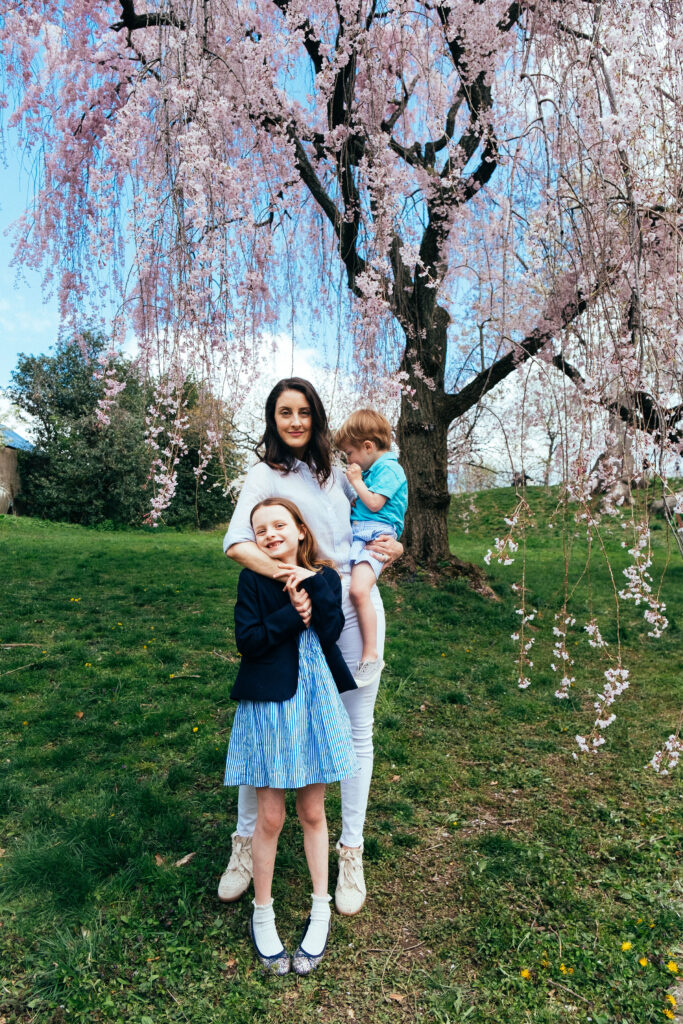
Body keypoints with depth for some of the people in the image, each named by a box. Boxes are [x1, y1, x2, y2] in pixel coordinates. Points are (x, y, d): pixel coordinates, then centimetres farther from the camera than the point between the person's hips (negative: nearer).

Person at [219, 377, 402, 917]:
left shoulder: (333, 471, 13)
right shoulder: (266, 474, -3)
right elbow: (236, 542, -18)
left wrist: (392, 546, 6)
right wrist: (284, 575, -33)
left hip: (357, 609, 5)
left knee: (357, 730, 9)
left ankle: (351, 852, 25)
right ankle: (245, 842, 28)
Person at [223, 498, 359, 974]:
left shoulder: (324, 577, 2)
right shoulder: (253, 579, -4)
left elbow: (331, 629, -13)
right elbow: (248, 640, -15)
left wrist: (310, 583, -16)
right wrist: (294, 616, -16)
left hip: (315, 701, 2)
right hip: (268, 705, -2)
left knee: (313, 812, 15)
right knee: (270, 817, 9)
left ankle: (321, 911, 33)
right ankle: (263, 914, 31)